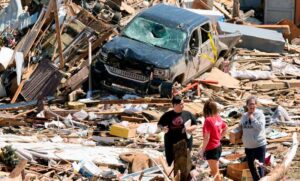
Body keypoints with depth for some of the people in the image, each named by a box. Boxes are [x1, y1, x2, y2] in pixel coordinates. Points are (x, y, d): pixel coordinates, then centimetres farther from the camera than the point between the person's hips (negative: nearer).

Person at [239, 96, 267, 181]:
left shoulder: (259, 114, -9)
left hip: (259, 145, -6)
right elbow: (240, 126, 21)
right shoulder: (244, 116, 6)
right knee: (251, 166, 17)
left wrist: (252, 117, -18)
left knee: (259, 167, -5)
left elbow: (260, 127, -22)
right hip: (248, 146, 6)